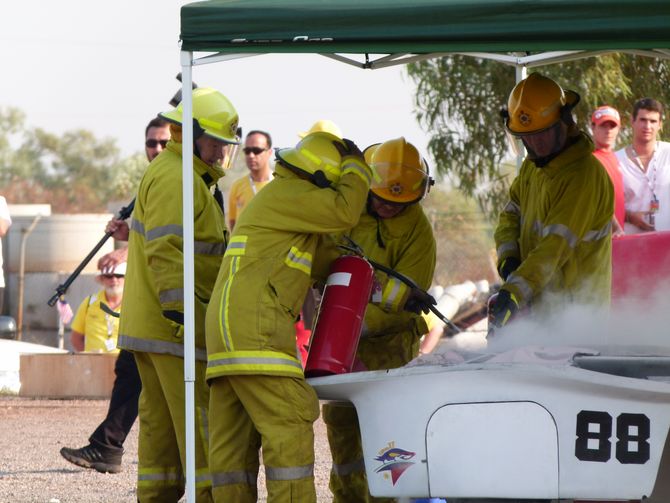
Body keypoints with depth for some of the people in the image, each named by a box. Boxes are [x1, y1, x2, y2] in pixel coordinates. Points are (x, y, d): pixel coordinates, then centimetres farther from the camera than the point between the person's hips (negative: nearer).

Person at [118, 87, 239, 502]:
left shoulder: (190, 178, 23)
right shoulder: (175, 179, -13)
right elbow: (166, 253, -21)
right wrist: (185, 316, -25)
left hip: (149, 327, 11)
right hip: (173, 327, -11)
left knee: (161, 423, 10)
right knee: (202, 421, -11)